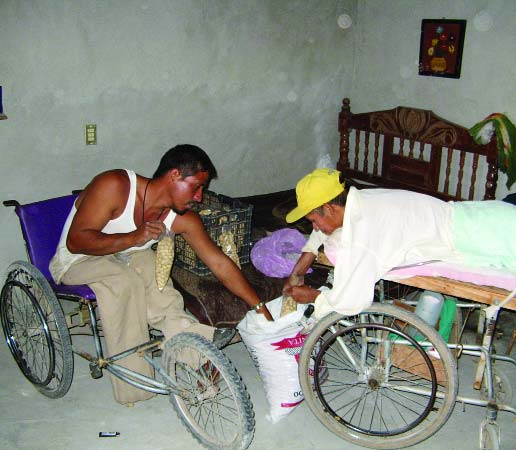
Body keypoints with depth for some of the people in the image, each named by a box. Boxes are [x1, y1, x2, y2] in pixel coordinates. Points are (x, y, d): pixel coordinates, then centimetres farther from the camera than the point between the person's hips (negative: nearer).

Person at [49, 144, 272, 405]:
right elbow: (75, 241, -27)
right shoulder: (115, 185, -27)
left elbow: (220, 263, -11)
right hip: (77, 262, -4)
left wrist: (260, 307, -14)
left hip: (125, 257, 5)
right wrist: (134, 238, -37)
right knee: (125, 281, -34)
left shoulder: (183, 219, -13)